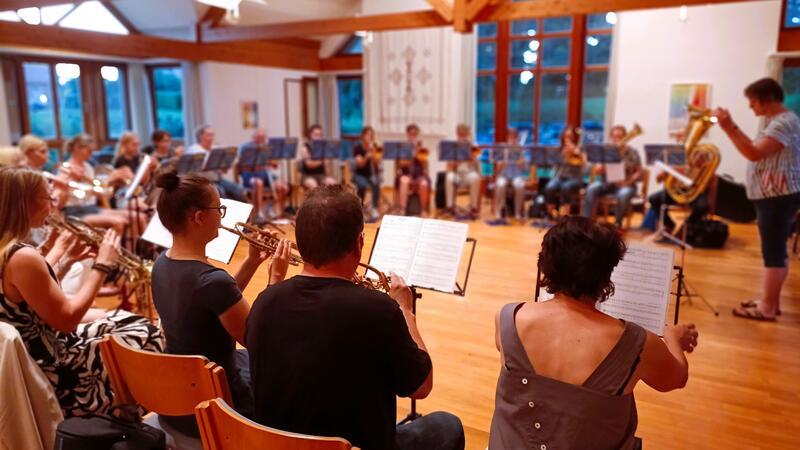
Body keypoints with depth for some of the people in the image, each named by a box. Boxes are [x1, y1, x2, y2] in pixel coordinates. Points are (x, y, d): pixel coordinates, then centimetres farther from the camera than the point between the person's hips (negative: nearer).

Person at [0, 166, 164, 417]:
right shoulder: (22, 258, -29)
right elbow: (66, 319, -24)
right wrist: (102, 265, -18)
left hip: (28, 358, 10)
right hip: (47, 371, -10)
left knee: (129, 321, 18)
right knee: (147, 336, 0)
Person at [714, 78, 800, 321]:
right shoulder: (775, 121, 16)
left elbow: (754, 154, -25)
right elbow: (756, 147, 17)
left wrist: (728, 128, -26)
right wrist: (733, 126, 10)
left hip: (778, 197, -11)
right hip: (771, 196, 11)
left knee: (773, 251, -7)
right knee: (775, 250, 14)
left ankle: (767, 308, -1)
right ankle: (770, 301, 23)